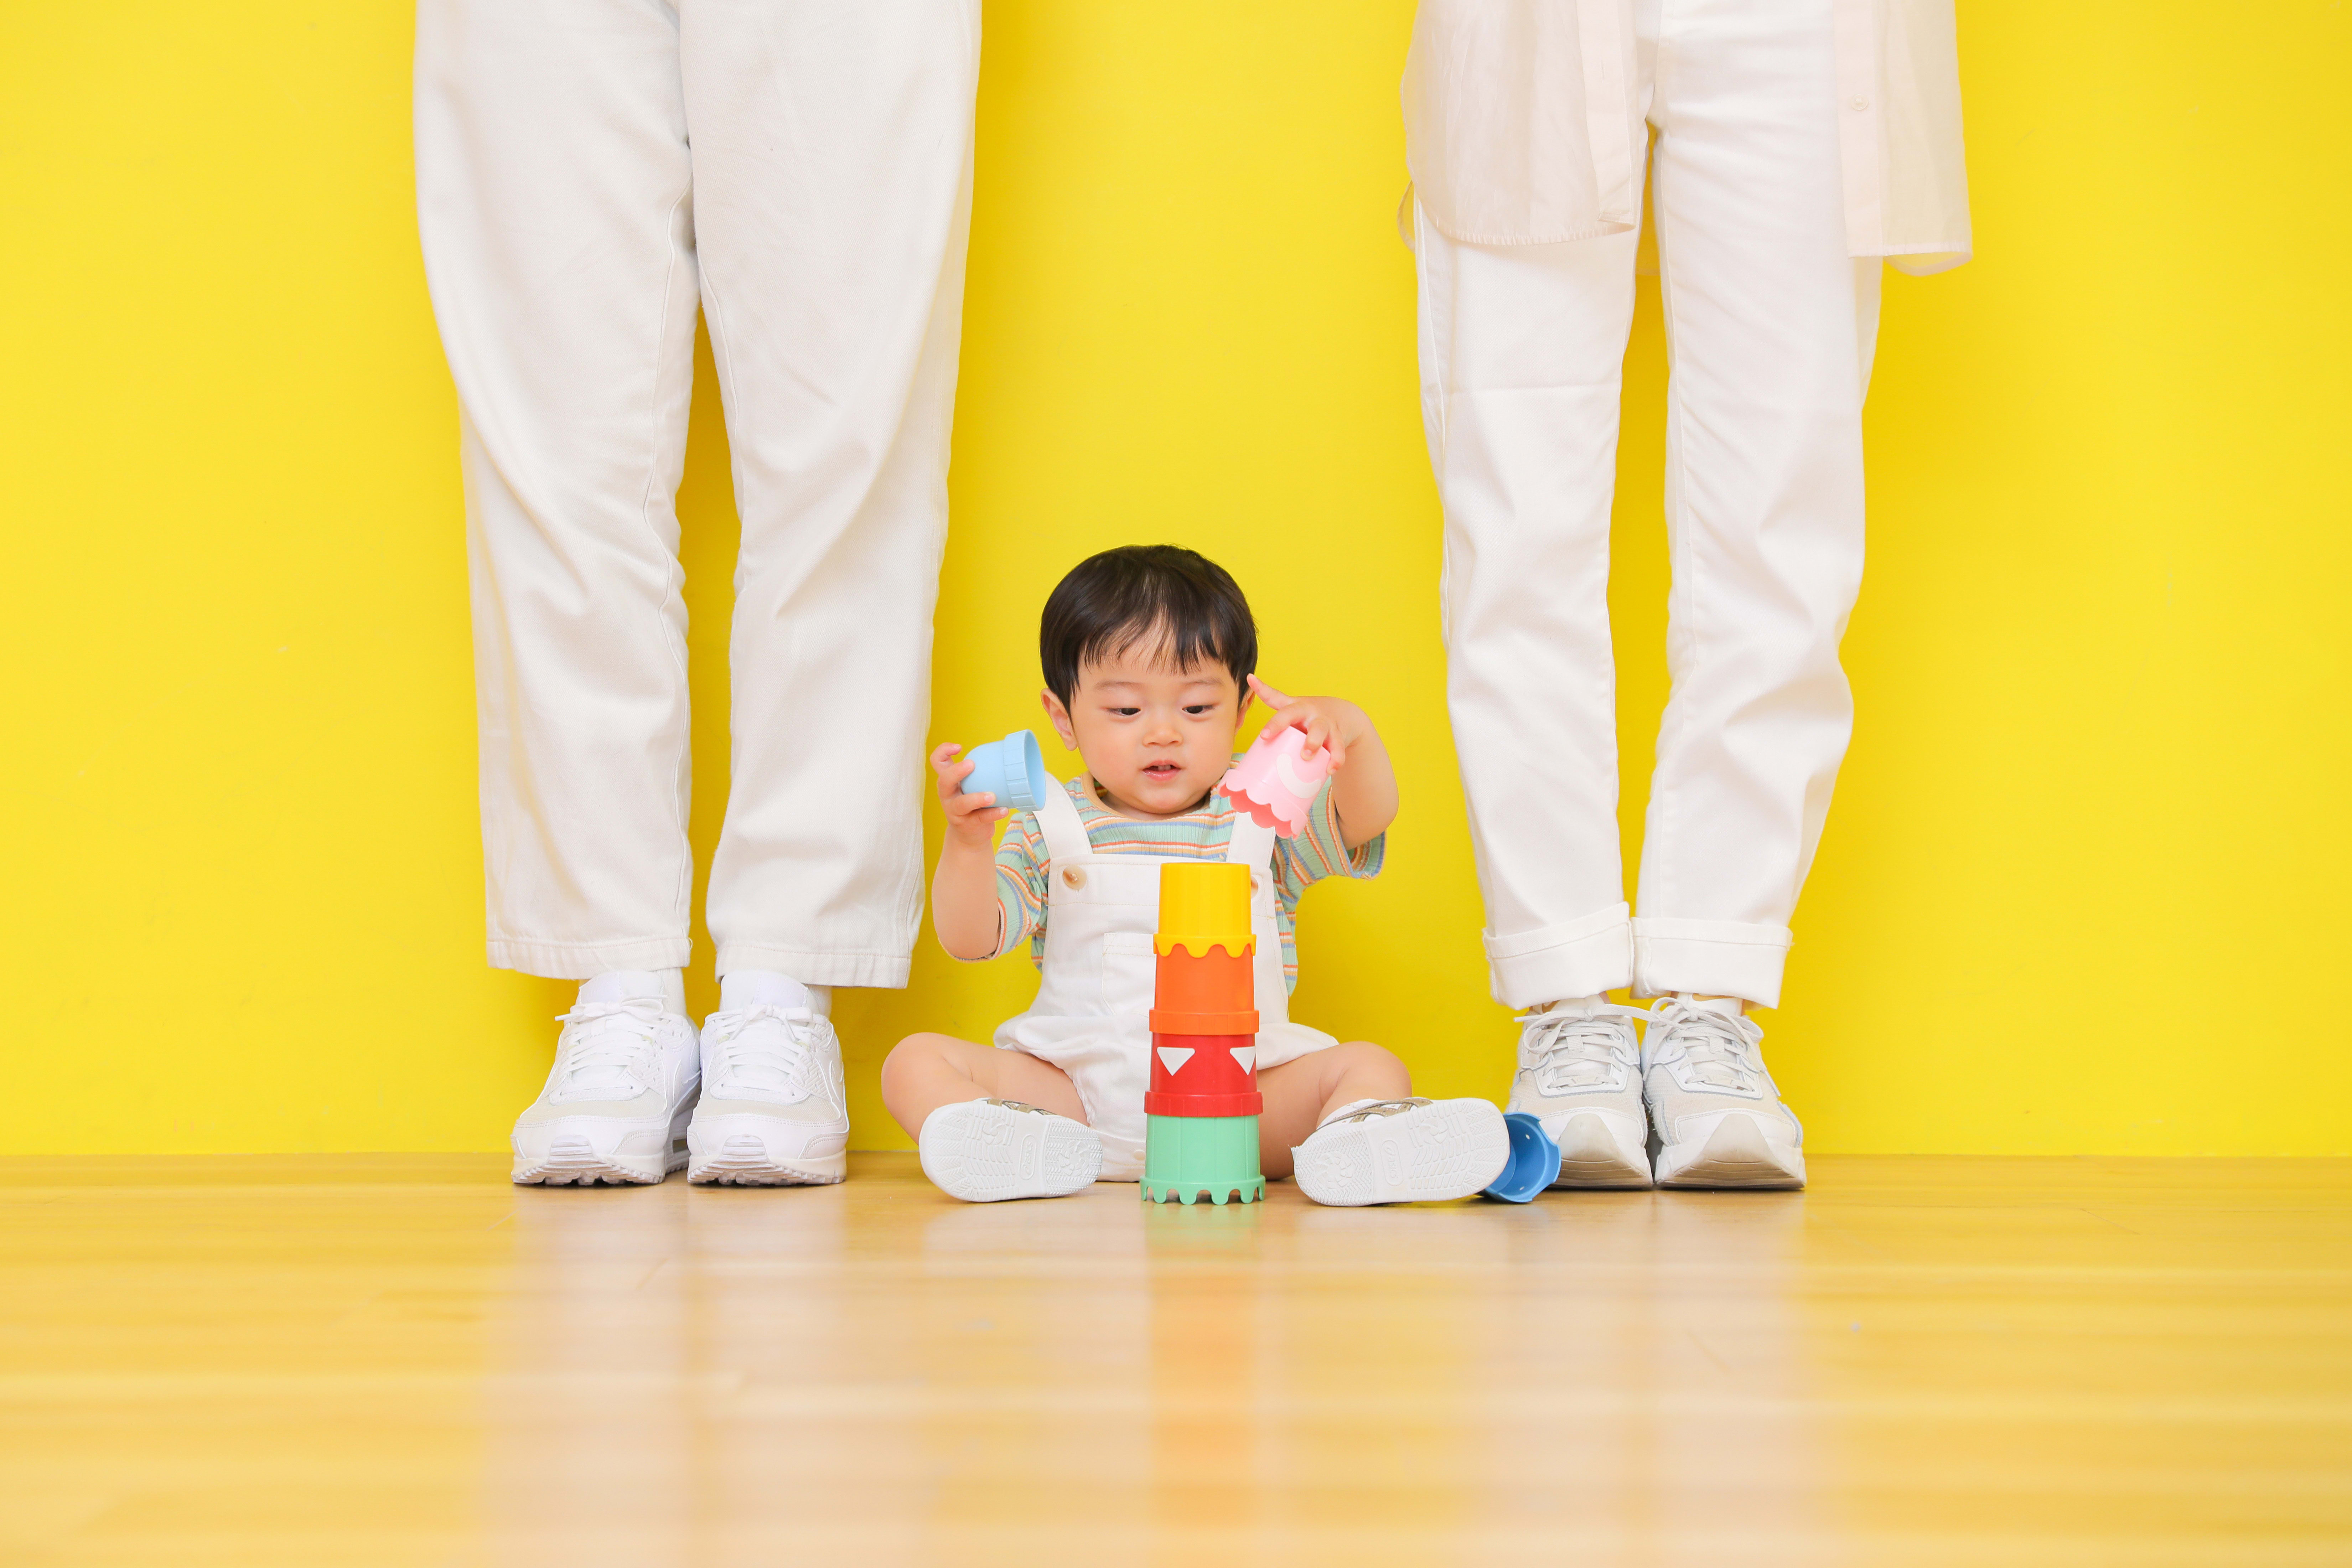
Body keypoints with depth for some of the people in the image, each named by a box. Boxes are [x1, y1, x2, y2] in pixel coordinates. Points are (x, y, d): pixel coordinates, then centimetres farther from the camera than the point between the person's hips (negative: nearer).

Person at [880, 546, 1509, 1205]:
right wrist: (966, 842, -20)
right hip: (1074, 1085, 0)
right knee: (916, 1062, -19)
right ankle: (1014, 1144, -46)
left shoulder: (1265, 817, 8)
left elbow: (1368, 816, -10)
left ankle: (1347, 1146, -53)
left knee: (1372, 1067, -22)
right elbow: (970, 939, -1)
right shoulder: (1053, 831, 8)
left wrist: (1349, 729, -31)